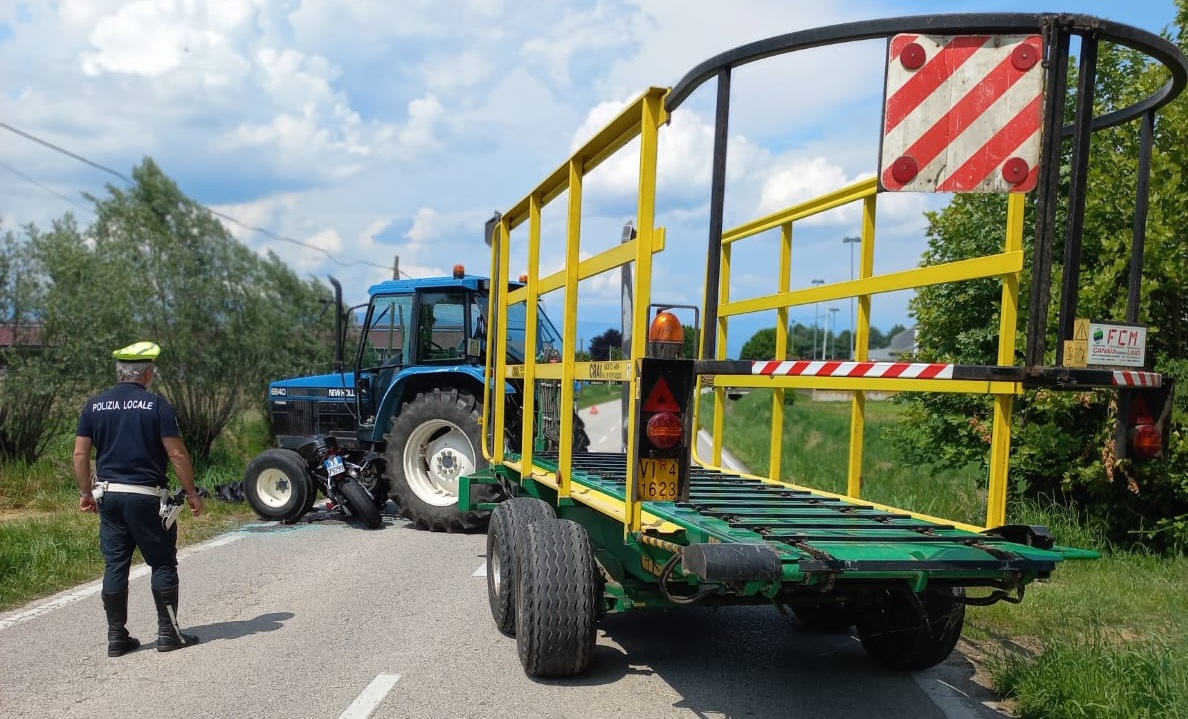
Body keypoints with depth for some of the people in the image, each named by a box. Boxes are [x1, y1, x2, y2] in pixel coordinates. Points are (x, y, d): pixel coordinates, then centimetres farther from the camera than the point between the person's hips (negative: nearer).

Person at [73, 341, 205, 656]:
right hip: (147, 496, -5)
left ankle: (117, 636, 13)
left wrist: (86, 493, 15)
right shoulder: (156, 404, -9)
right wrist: (192, 493, -3)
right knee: (162, 563, 6)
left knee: (115, 565, 9)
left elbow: (80, 454, 5)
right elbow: (177, 453, -11)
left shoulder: (94, 405, 5)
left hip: (109, 495, 5)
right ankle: (168, 633, 9)